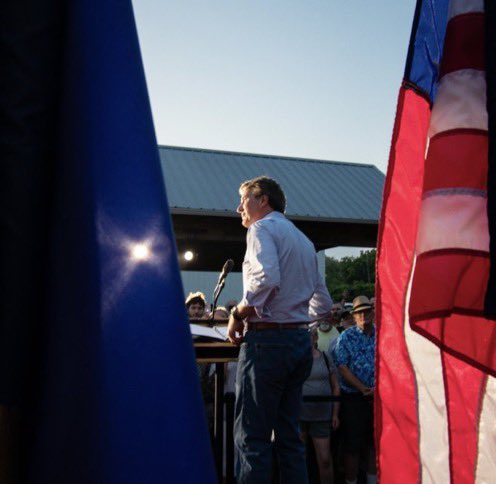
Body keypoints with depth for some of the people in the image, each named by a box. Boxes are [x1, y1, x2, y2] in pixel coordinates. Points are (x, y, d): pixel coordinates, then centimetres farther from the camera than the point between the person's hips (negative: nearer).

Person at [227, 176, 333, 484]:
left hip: (267, 340, -8)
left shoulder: (263, 227, -3)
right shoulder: (304, 240, 23)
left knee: (252, 437, -6)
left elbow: (267, 278, -22)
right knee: (290, 437, 11)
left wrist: (238, 314, -11)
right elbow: (324, 304, 22)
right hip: (301, 341, 9)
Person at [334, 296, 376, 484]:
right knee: (352, 445, 2)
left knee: (375, 443, 14)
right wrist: (363, 389, -17)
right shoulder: (346, 337, -4)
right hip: (354, 397, -4)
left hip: (378, 396, 4)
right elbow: (342, 368, -10)